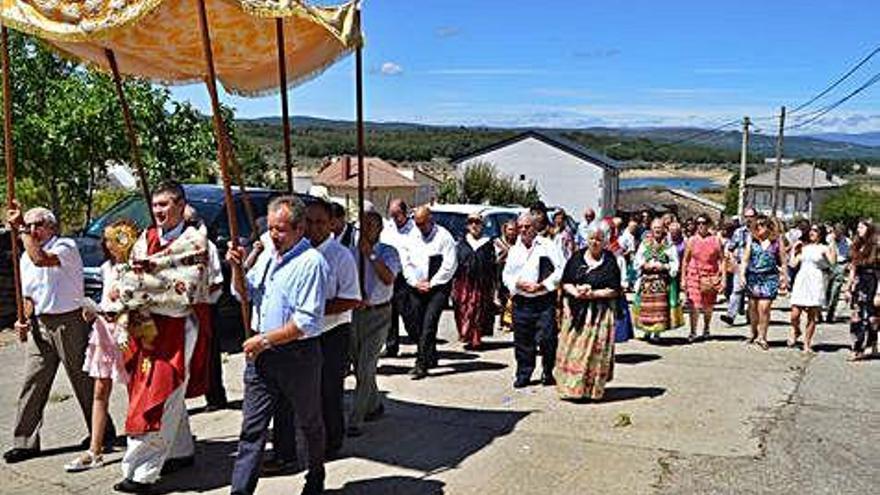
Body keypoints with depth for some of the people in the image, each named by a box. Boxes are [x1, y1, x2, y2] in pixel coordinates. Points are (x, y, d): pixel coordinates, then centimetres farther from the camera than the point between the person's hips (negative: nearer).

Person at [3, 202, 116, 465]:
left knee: (84, 381, 5)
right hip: (39, 325, 6)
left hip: (69, 323, -6)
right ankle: (25, 442, 9)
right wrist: (24, 319, 1)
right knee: (32, 383, 2)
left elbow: (42, 259, -31)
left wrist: (21, 228, -25)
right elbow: (29, 295, 18)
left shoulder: (66, 246, -10)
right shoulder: (25, 257, 13)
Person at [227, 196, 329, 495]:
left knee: (310, 423, 15)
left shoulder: (312, 262, -16)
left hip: (299, 354, -6)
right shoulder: (268, 255, 9)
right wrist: (238, 268, 1)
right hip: (262, 352, 6)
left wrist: (265, 340, -18)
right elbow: (243, 294, 20)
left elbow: (308, 322, -22)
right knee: (252, 428, 3)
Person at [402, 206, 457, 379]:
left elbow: (450, 265, -10)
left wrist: (431, 283, -10)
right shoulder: (413, 236, 11)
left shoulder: (443, 236, -6)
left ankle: (422, 363, -12)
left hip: (437, 288, -6)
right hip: (416, 287, 6)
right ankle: (431, 358, 23)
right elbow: (407, 262, 11)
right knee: (417, 325, 7)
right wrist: (415, 282, -3)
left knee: (428, 324, -12)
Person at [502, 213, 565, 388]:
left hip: (544, 301, -4)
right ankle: (524, 374, 18)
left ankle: (548, 372, 13)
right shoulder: (514, 250, 15)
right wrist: (517, 284, -6)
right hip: (521, 301, 4)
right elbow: (506, 274, 16)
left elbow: (561, 270, -6)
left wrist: (541, 285, -13)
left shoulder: (548, 246, -1)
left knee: (546, 338, -6)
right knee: (522, 340, 6)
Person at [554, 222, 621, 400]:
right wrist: (575, 292, -13)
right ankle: (570, 386, 16)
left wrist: (593, 294, -16)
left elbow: (614, 290, -6)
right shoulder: (577, 257, 7)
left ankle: (592, 389, 9)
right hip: (575, 311, 3)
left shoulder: (610, 261, -2)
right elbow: (565, 282, 7)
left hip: (600, 312, -3)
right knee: (571, 349, 5)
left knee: (595, 351, -1)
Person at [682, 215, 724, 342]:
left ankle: (706, 328, 32)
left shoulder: (715, 240, 3)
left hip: (711, 277, 1)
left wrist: (723, 278, -3)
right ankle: (693, 332, -4)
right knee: (694, 305, -9)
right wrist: (683, 278, 4)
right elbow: (685, 261, 8)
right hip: (694, 276, -1)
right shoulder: (691, 241, 4)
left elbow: (721, 260, 3)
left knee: (708, 306, 11)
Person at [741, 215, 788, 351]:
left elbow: (783, 262, 7)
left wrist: (785, 278, 7)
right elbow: (745, 259, 7)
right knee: (753, 307, 8)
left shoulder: (776, 241, 3)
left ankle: (762, 336, 0)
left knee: (764, 307, -9)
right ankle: (754, 332, 26)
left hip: (770, 278, -2)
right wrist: (742, 274, -2)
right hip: (753, 277, 2)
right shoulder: (752, 240, 7)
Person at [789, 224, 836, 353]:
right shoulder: (803, 247, 14)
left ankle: (807, 343, 11)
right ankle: (795, 331, 28)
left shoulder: (824, 248, 3)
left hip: (816, 283, -2)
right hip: (801, 281, 3)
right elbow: (793, 264, 9)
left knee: (812, 317, 0)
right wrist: (794, 250, 8)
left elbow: (832, 262, -14)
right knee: (794, 315, -3)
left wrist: (833, 246, -18)